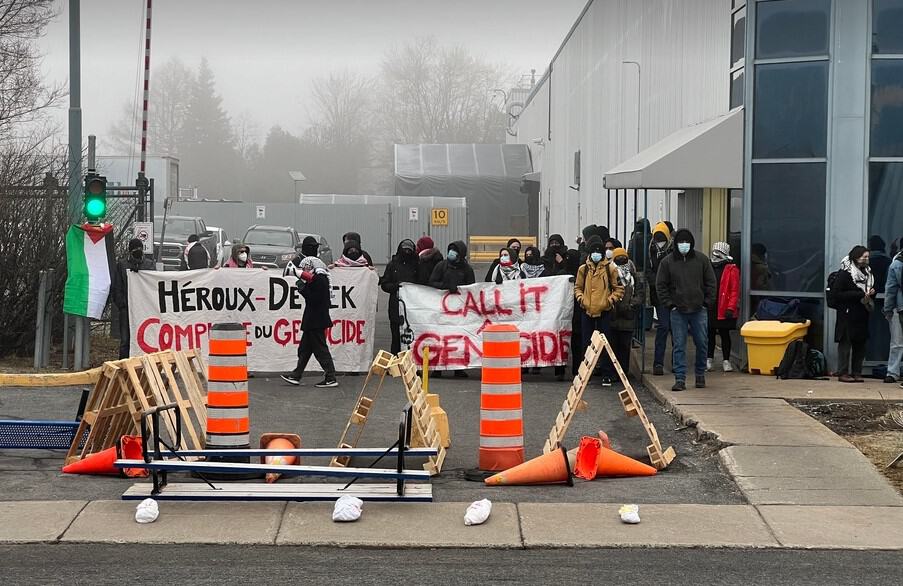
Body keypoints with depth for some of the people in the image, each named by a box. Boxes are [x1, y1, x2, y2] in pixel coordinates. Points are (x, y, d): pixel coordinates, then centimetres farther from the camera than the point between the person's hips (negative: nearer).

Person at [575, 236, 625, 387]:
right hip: (587, 311, 2)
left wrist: (610, 300, -9)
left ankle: (606, 375, 3)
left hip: (604, 311, -2)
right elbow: (577, 287, 15)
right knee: (587, 343, 8)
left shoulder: (610, 268, -1)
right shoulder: (583, 269, 6)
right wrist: (580, 298, -2)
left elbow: (619, 288, 3)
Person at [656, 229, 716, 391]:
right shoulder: (667, 261, 1)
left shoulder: (701, 259, 2)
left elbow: (711, 282, 7)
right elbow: (661, 285, 5)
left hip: (699, 310, 1)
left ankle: (700, 375, 23)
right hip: (678, 311, -1)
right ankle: (680, 379, 1)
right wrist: (669, 303, -3)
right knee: (679, 346, -2)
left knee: (702, 343, 6)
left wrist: (708, 302, 0)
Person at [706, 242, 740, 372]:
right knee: (710, 334, 9)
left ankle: (726, 361, 12)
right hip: (709, 309, 4)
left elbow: (735, 291, -8)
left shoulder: (732, 270, -4)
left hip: (724, 310, -4)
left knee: (724, 334, 4)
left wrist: (731, 308, -15)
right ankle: (709, 359, 18)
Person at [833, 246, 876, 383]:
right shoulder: (845, 273, -9)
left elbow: (871, 291, 27)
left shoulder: (868, 273, 13)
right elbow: (836, 293, -14)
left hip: (862, 315, 7)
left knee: (860, 344, 6)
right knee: (846, 343, -4)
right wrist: (860, 295, -17)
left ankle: (857, 372, 12)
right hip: (847, 314, -7)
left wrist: (871, 293, 1)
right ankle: (843, 373, 0)